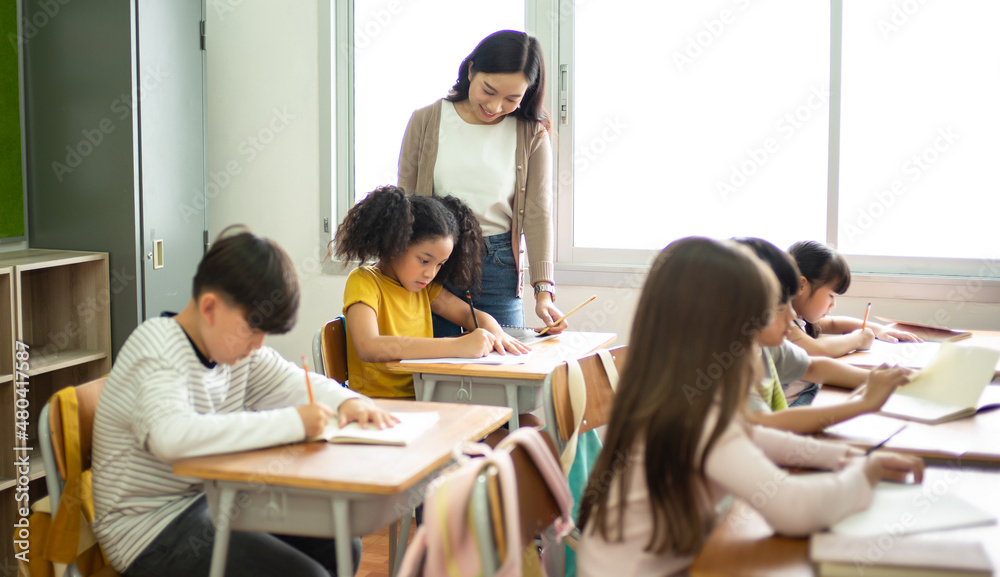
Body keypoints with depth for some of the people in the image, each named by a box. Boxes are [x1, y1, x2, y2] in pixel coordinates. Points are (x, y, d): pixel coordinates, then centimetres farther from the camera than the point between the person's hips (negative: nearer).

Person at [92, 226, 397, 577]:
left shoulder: (236, 342, 3)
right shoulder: (156, 352, -22)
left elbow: (297, 382, 17)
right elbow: (171, 436, -41)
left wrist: (347, 402, -7)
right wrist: (292, 423, -37)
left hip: (210, 501, 9)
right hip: (151, 530, -9)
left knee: (340, 547, 3)